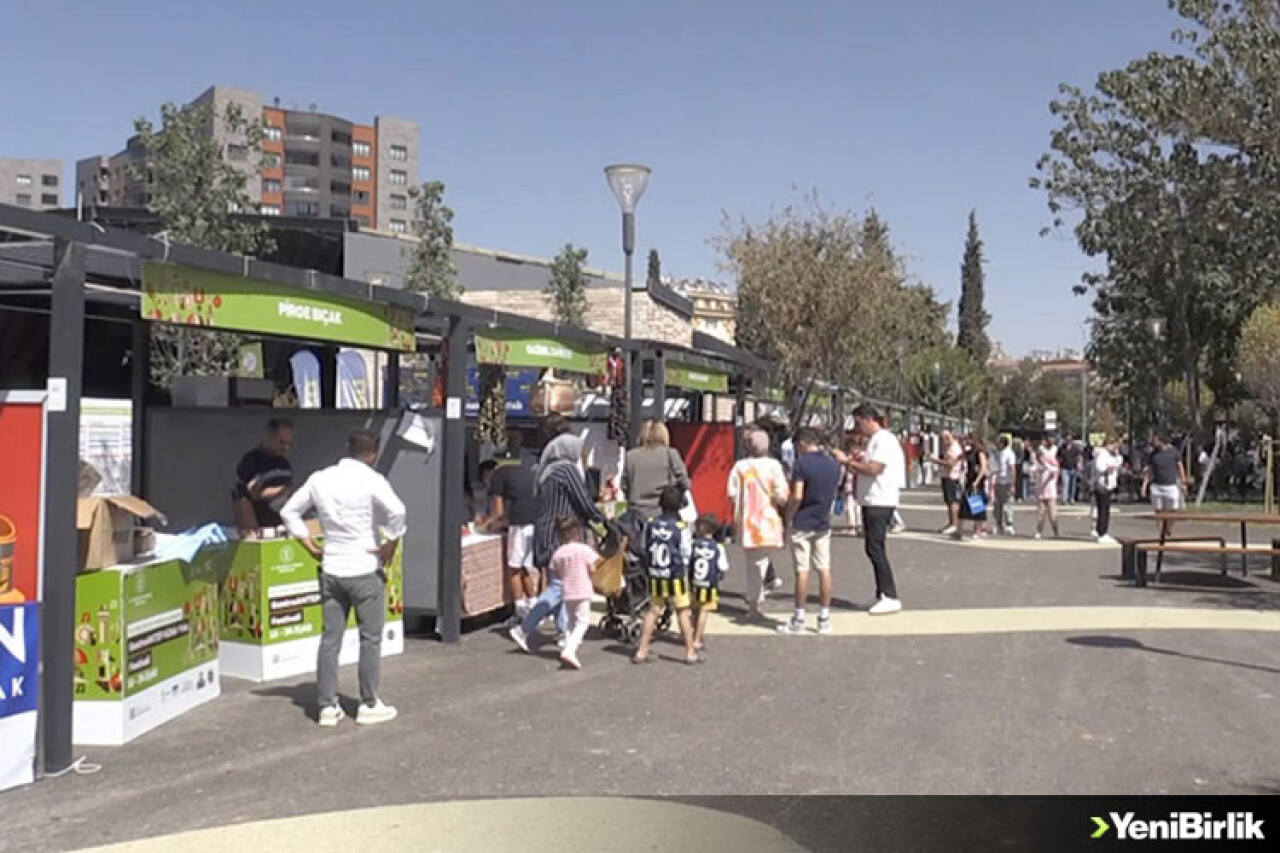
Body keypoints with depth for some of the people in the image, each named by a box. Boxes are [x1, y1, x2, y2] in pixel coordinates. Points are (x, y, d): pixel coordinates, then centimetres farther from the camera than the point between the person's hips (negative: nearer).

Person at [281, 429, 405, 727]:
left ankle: (328, 706, 15)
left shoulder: (319, 479, 5)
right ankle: (369, 705, 14)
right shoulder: (371, 480, -13)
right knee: (370, 638, 7)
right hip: (365, 570, -5)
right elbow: (396, 510, -28)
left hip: (331, 569, 5)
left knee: (330, 638, 10)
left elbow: (289, 511, 12)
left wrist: (310, 546, 12)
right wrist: (391, 544, -15)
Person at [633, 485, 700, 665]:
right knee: (683, 612, 6)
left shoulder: (651, 525, -2)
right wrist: (685, 577, 7)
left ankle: (641, 651, 12)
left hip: (655, 576, 4)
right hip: (675, 576, -4)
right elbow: (685, 556, -7)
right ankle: (690, 652, 11)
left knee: (653, 611, 11)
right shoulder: (681, 528, -13)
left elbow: (646, 550, 5)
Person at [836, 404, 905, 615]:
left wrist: (848, 461, -14)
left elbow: (873, 469, -23)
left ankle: (890, 597, -5)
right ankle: (883, 596, 17)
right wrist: (851, 465, 6)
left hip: (880, 502, -10)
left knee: (876, 550, -9)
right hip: (871, 501, 10)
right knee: (873, 549, 11)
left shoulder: (884, 439, -14)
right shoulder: (874, 440, 17)